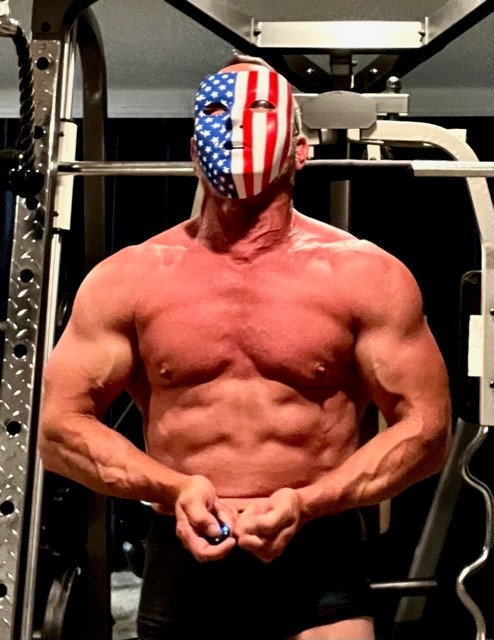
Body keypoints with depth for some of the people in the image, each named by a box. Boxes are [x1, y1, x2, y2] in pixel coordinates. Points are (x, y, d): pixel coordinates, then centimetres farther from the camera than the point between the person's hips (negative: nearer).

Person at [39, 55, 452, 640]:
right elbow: (62, 426, 4)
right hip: (181, 563, 1)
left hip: (318, 561, -1)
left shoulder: (365, 275, -1)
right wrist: (175, 488, -12)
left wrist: (306, 503, -14)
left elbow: (425, 428, 0)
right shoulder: (126, 280, 2)